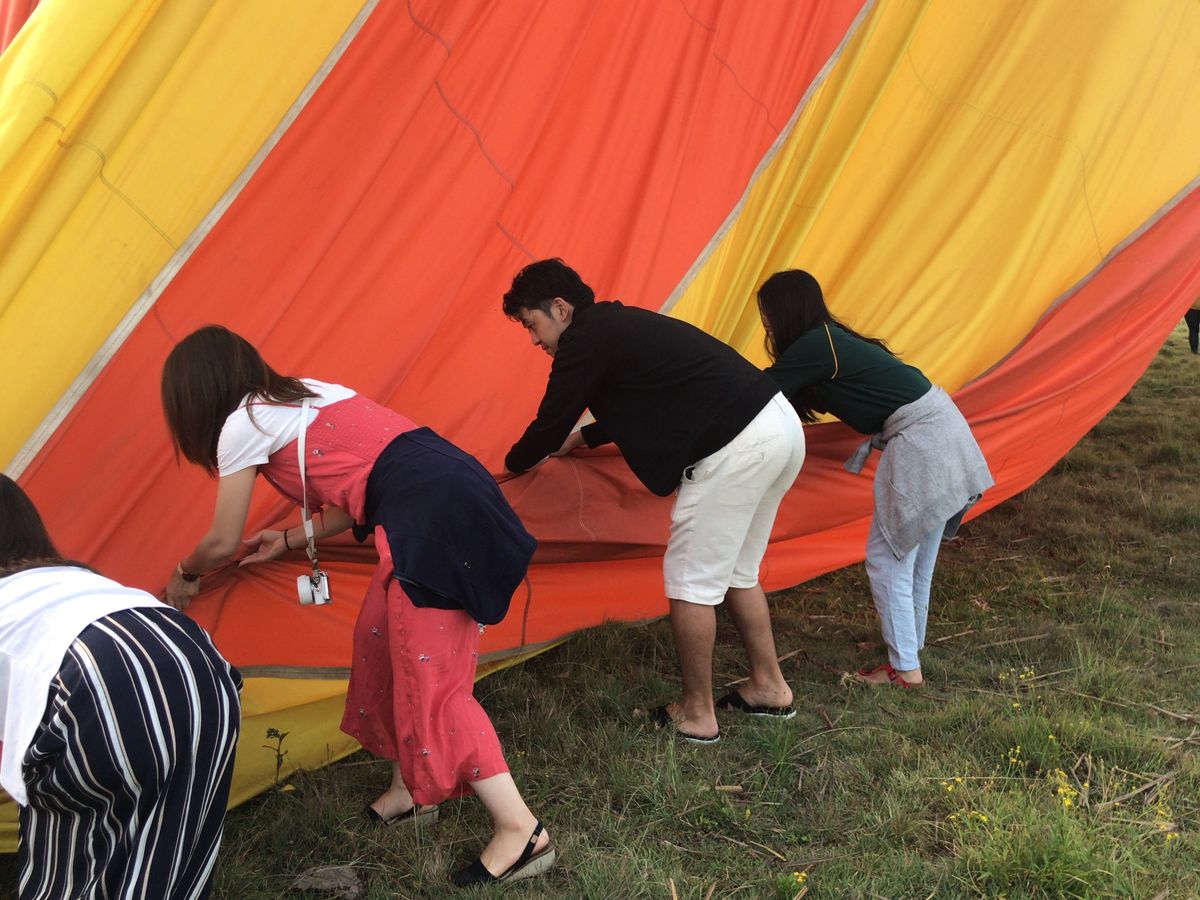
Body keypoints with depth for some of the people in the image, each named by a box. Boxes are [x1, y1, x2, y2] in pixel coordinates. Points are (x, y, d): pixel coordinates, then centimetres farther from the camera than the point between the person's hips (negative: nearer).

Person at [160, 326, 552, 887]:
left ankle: (521, 832, -2)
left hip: (432, 513, -9)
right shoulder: (310, 394, 25)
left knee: (431, 682, -4)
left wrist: (184, 576, 33)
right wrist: (290, 539, 40)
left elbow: (223, 543, 12)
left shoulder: (243, 424, 2)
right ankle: (408, 792, 32)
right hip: (451, 489, 9)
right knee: (381, 640, 20)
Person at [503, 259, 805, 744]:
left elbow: (549, 425, 0)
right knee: (736, 571, 22)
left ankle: (696, 714, 14)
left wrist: (514, 464, 21)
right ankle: (768, 687, 33)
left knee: (692, 579, 3)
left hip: (737, 448, -10)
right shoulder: (622, 324, 22)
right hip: (782, 425, 10)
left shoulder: (585, 340, -6)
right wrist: (581, 438, 45)